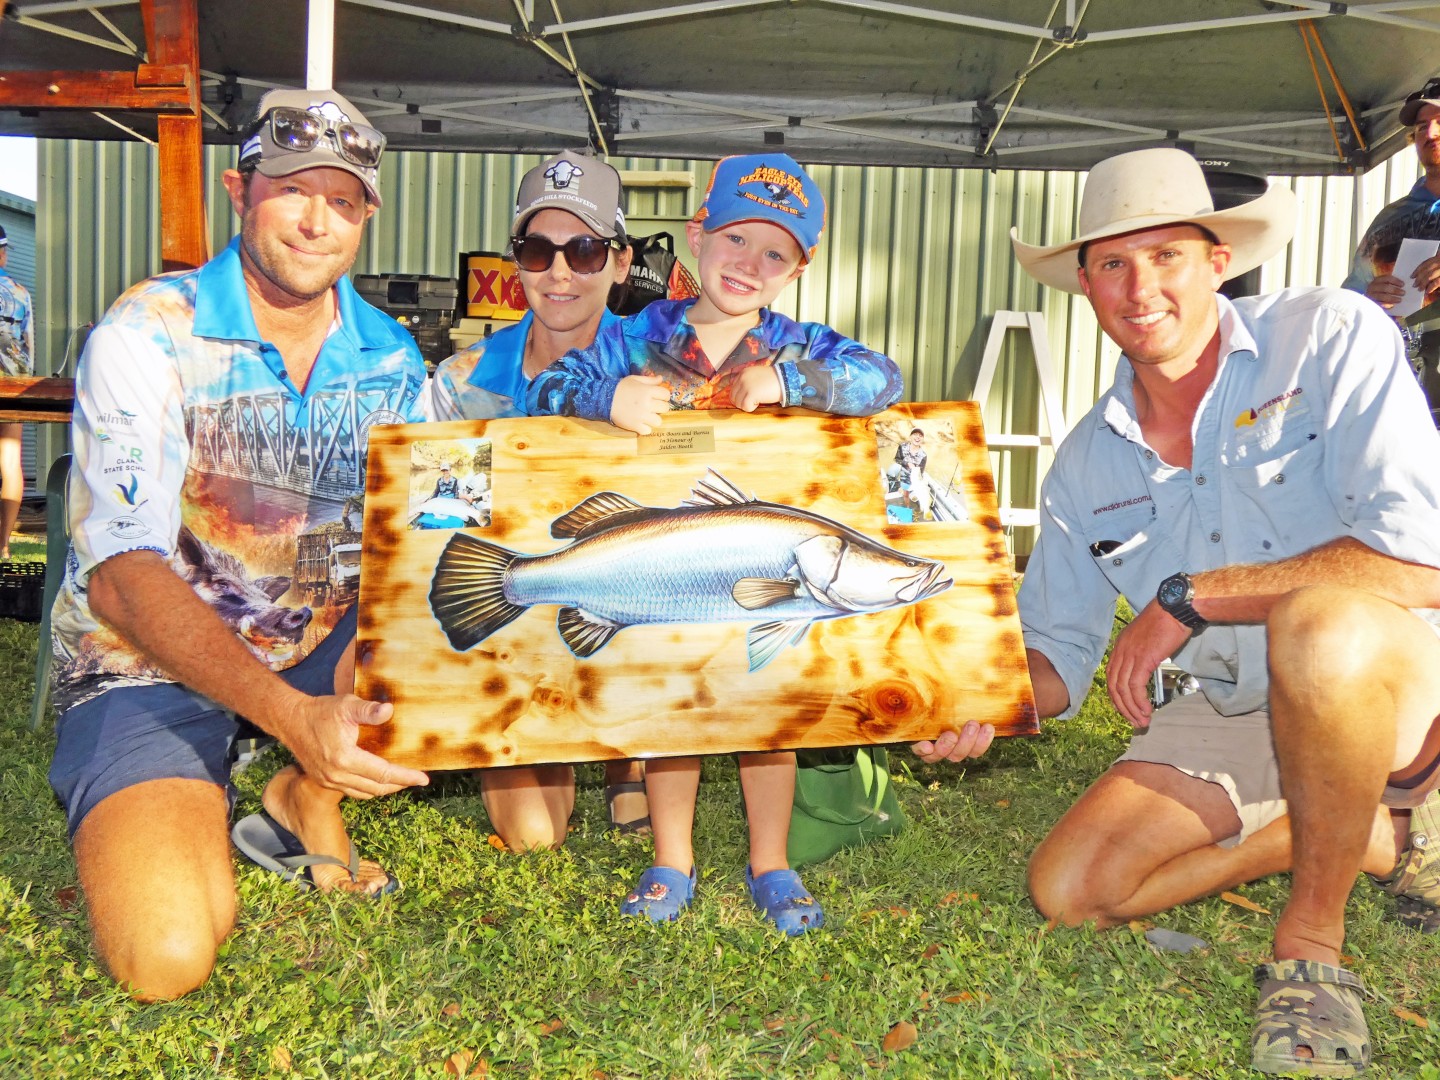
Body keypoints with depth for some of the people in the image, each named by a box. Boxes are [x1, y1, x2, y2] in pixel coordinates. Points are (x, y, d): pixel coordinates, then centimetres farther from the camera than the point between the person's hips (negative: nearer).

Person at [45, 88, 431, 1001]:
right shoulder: (148, 335, -16)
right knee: (168, 955, -24)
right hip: (147, 663, -4)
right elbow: (122, 576, -25)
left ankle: (309, 796, 4)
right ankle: (191, 818, 12)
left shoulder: (391, 360, -2)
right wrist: (290, 714, -39)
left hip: (318, 651, 5)